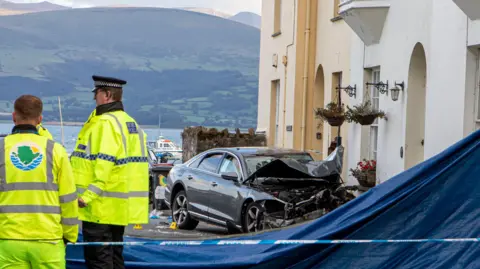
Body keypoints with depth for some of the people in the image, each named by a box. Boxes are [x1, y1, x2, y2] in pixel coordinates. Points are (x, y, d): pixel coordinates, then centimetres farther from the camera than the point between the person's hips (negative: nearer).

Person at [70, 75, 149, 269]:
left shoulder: (105, 123, -15)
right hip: (121, 206, 10)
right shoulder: (130, 122, 17)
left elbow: (104, 164, -25)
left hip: (102, 205, -10)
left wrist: (88, 195, -28)